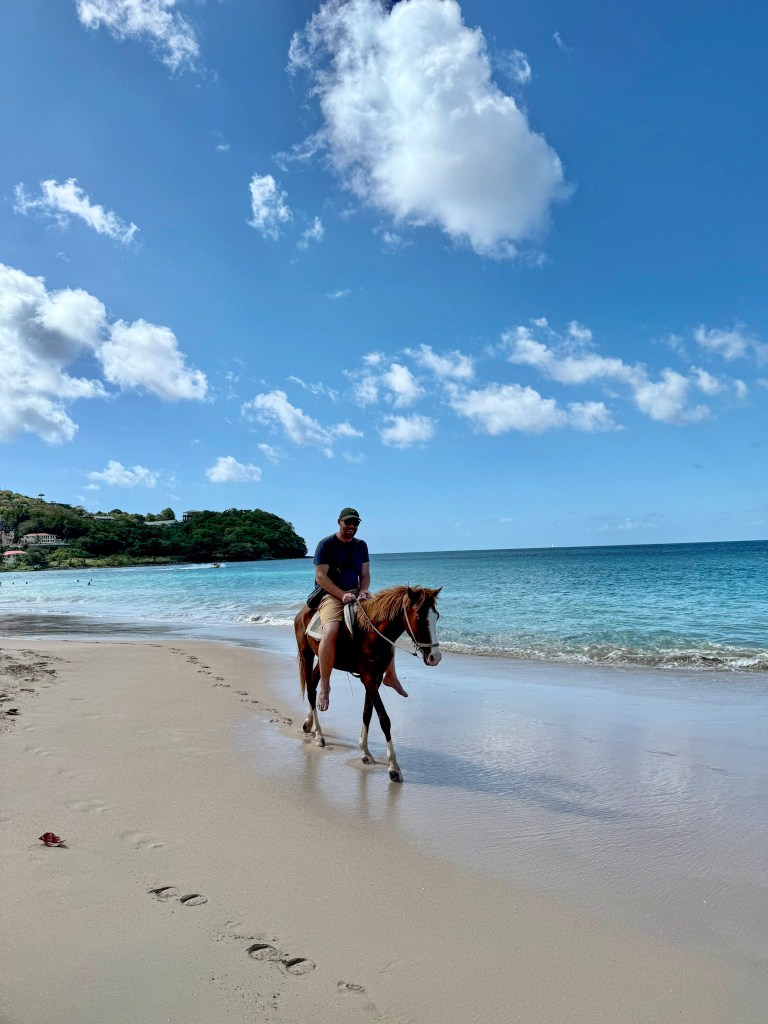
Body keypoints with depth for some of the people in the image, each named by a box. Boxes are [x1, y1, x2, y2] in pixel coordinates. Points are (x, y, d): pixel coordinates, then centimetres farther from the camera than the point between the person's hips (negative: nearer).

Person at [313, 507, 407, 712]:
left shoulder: (361, 545, 12)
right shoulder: (326, 544, -6)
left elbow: (365, 575, 11)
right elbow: (321, 576, -12)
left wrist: (363, 592, -10)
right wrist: (343, 595, -21)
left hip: (356, 593, 6)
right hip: (331, 595, -6)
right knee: (330, 631, -34)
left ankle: (390, 676, 12)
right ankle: (324, 686, -20)